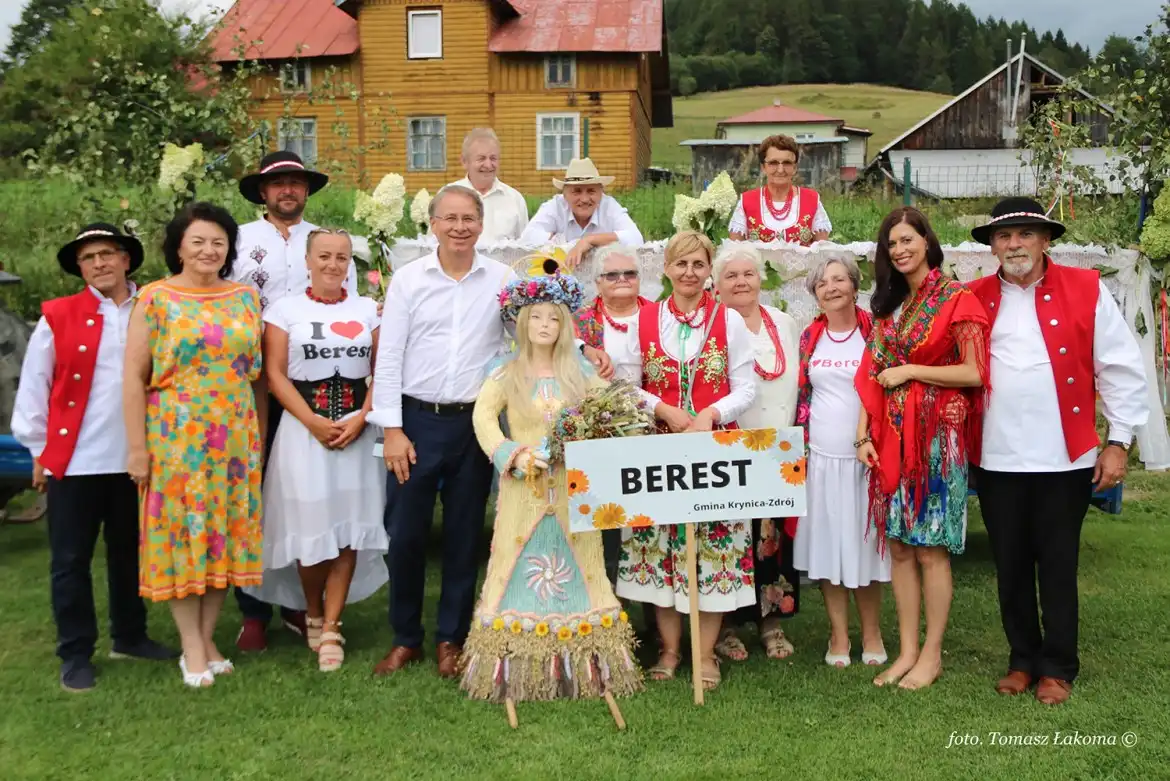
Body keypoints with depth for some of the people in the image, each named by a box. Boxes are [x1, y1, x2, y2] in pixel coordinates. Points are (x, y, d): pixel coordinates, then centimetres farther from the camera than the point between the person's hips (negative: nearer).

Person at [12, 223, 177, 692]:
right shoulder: (58, 316, -1)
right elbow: (33, 387, 2)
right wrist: (39, 450, 0)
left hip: (136, 458, 2)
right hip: (74, 459, -2)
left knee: (131, 552, 15)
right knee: (71, 560, 6)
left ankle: (130, 637, 31)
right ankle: (76, 655, 18)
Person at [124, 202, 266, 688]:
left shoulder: (246, 298, 7)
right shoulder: (155, 298, -2)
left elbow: (257, 373, 10)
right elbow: (134, 377, -4)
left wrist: (260, 434, 7)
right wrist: (137, 447, -9)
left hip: (235, 438, 3)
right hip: (176, 437, -3)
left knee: (226, 532, 7)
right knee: (180, 533, 2)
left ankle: (207, 637, 20)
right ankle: (192, 646, 11)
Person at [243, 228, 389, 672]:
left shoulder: (368, 310, 10)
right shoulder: (285, 310, 5)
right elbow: (275, 374, -2)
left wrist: (360, 419, -10)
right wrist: (314, 422, -12)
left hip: (357, 429, 2)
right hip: (303, 428, -1)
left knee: (349, 527, -1)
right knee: (309, 524, 0)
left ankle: (331, 627, 7)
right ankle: (313, 615, 22)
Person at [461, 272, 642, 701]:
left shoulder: (580, 375, 9)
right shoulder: (506, 374, 3)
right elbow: (483, 416, -7)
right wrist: (513, 456, -20)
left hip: (573, 489, 2)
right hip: (524, 489, -2)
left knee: (577, 569, 4)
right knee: (522, 572, -1)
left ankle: (580, 665, 12)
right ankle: (517, 669, 6)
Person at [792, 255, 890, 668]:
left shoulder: (874, 332, -1)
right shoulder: (810, 337, 7)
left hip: (865, 456, -2)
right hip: (820, 456, 2)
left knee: (863, 544, 4)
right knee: (827, 546, 6)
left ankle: (871, 633, 20)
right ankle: (839, 635, 18)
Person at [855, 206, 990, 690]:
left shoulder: (956, 299, -4)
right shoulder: (888, 305, 14)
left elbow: (974, 373, -12)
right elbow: (871, 374, 10)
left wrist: (910, 370, -11)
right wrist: (864, 434, 2)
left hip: (936, 436, -6)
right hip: (891, 437, 6)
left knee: (931, 550, 0)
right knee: (899, 546, 8)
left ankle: (931, 654, 12)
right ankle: (907, 650, 17)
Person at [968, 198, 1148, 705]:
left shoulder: (1086, 289, -1)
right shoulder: (973, 299, 5)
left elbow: (1121, 369, 0)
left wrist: (1119, 440, -3)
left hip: (1064, 458, -2)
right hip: (995, 459, 2)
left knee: (1057, 566, 7)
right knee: (1010, 566, 12)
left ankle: (1058, 667, 22)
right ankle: (1022, 660, 28)